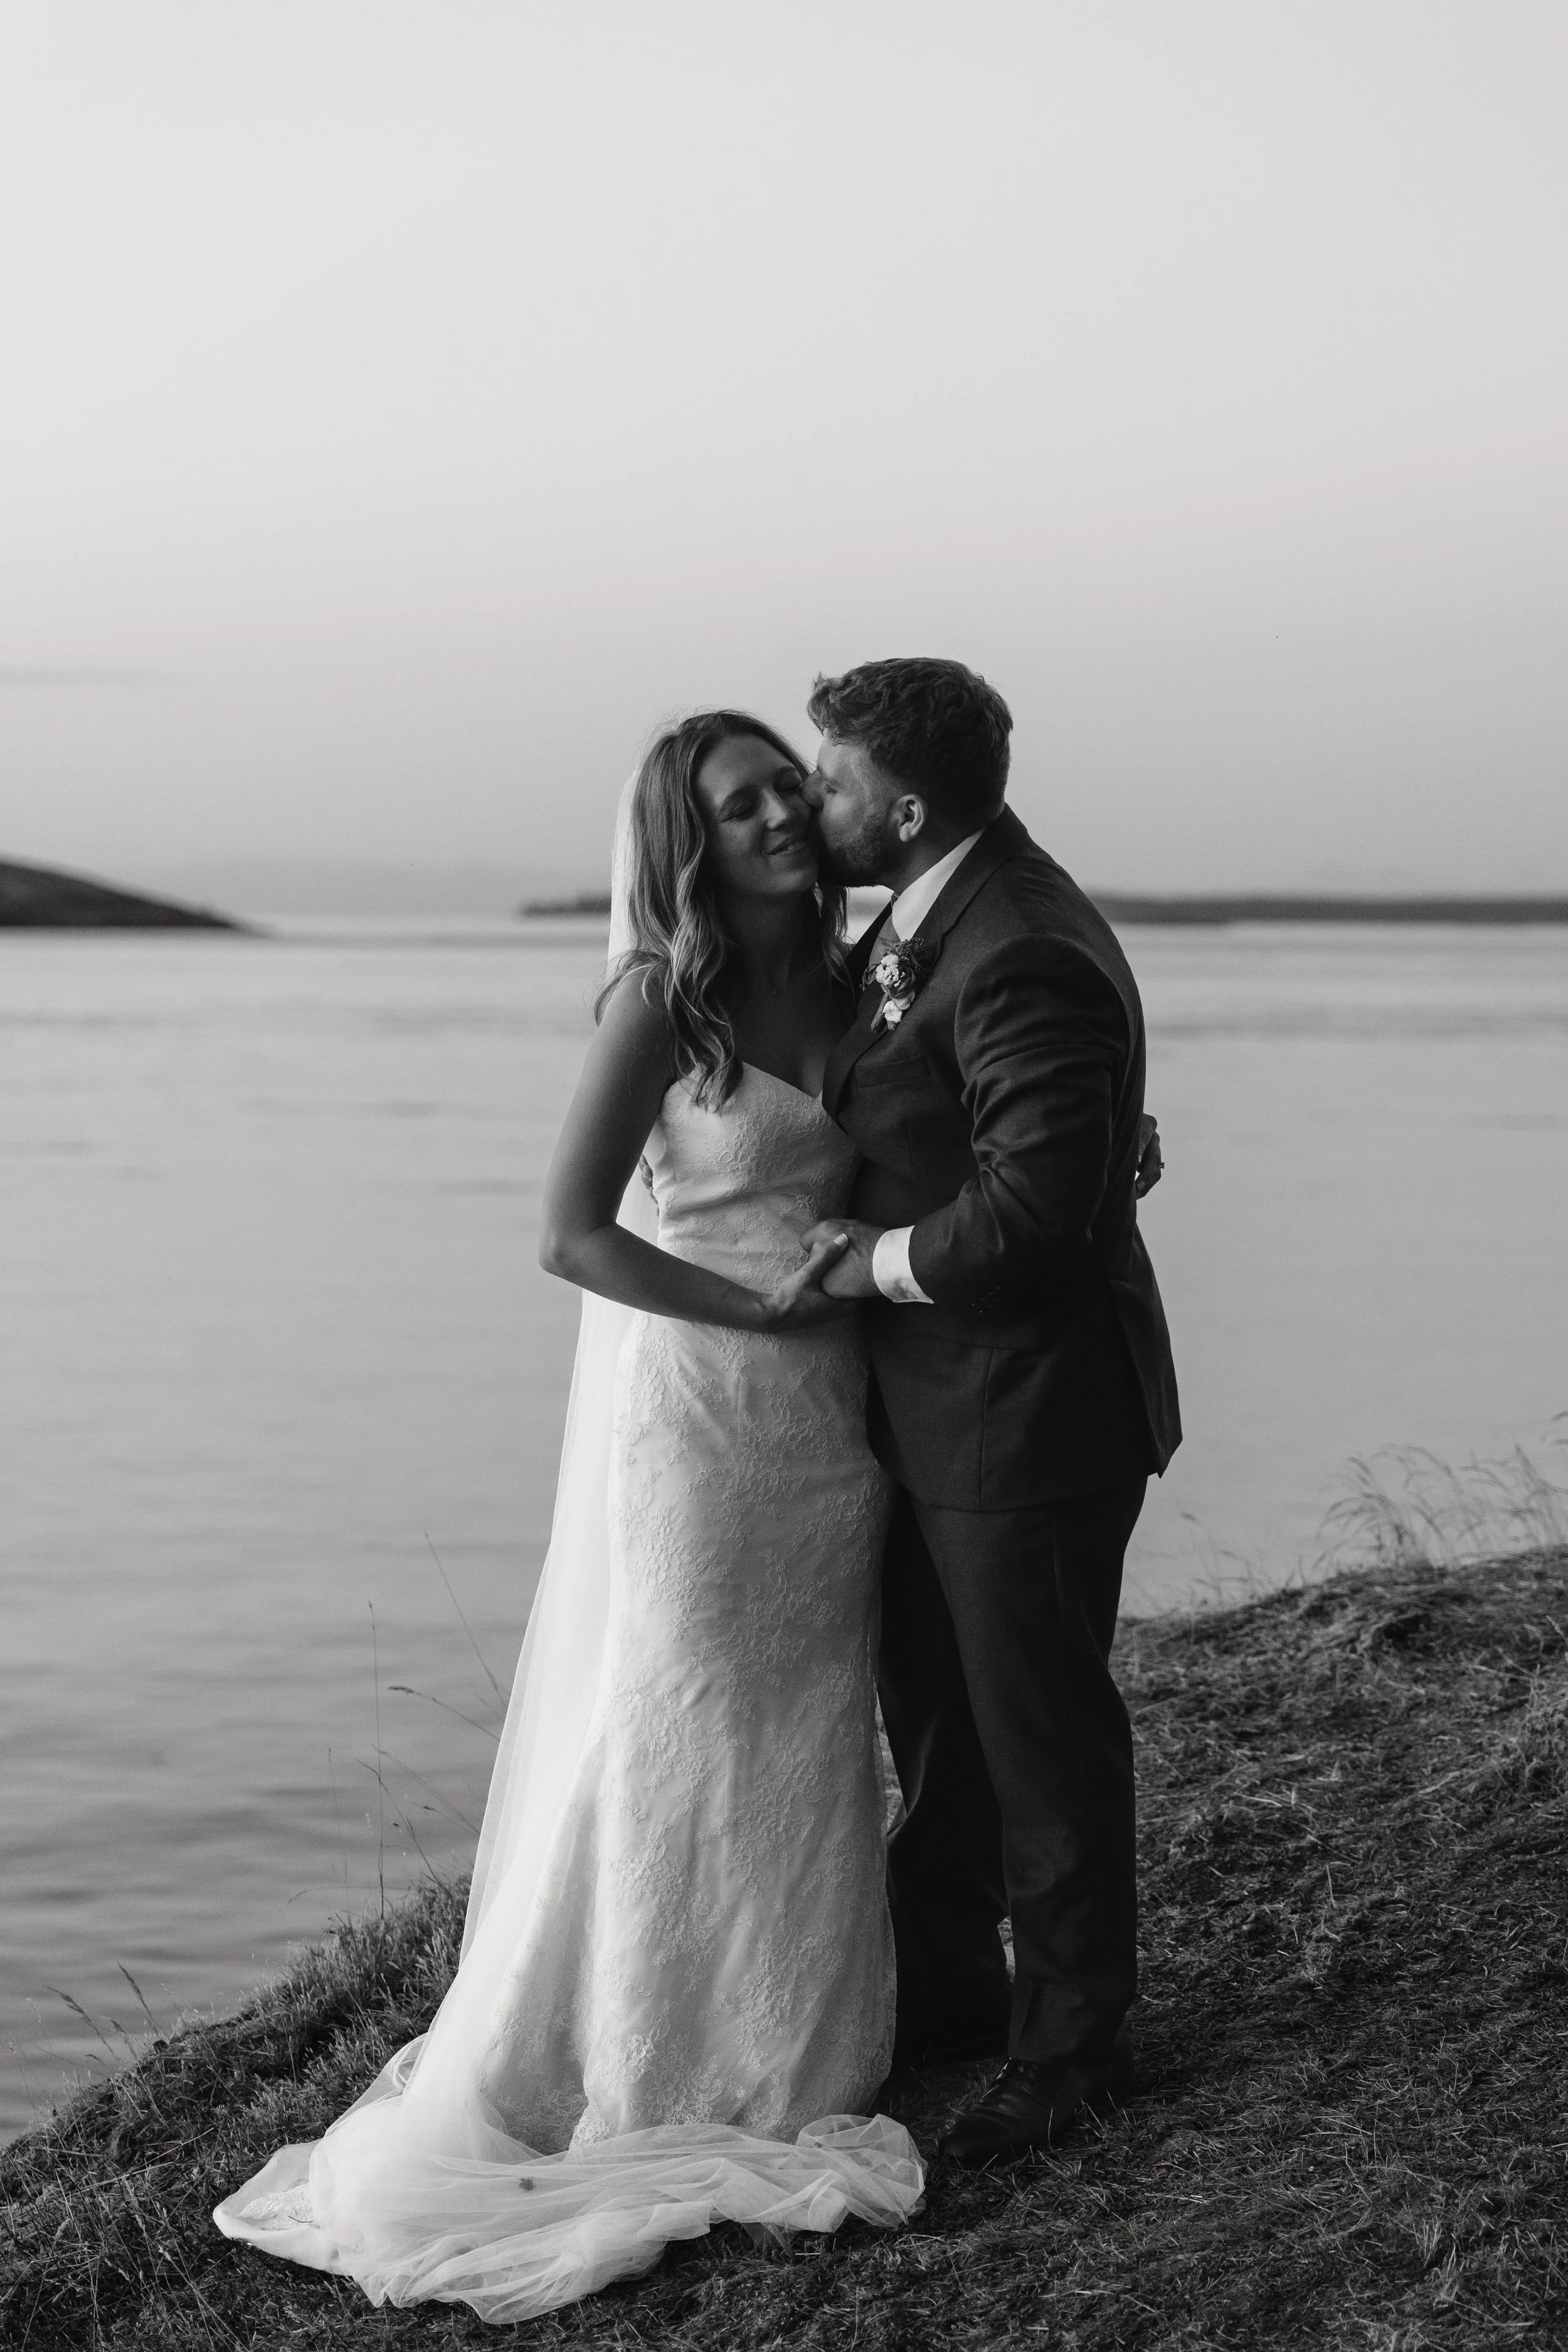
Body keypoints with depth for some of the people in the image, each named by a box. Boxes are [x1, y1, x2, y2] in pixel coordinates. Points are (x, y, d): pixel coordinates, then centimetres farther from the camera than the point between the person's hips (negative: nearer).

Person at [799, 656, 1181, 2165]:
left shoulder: (1025, 962, -25)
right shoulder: (916, 923, 8)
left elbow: (1034, 1207, -31)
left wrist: (880, 1260, -17)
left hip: (1026, 1416, -10)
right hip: (930, 1406, 10)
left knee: (1040, 1734, 5)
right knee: (932, 1712, 22)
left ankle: (1070, 2049, 21)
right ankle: (943, 1991, 39)